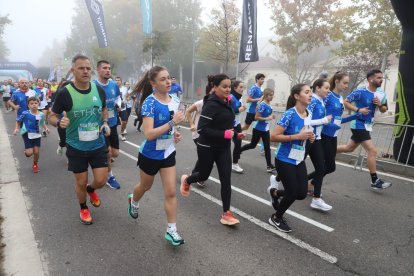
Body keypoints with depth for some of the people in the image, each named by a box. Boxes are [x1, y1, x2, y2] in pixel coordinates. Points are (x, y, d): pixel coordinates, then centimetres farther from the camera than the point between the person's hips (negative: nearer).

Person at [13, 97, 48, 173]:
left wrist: (46, 128, -5)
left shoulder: (41, 115, -6)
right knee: (29, 153, -9)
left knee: (36, 152, 7)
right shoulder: (25, 113, -15)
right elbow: (18, 121, 0)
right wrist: (17, 128, -11)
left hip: (37, 135, 3)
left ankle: (35, 164, 35)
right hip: (27, 135, -2)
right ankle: (26, 150, 30)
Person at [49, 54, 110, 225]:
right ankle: (83, 209, 39)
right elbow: (52, 117, -4)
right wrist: (59, 122, -27)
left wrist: (105, 123, -5)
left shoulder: (99, 90, -5)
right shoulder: (64, 93, -15)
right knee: (81, 182, 10)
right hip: (76, 147, -2)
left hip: (98, 145, 3)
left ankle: (91, 189, 42)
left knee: (101, 181, 4)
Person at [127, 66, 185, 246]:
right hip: (150, 155, -4)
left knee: (171, 192, 1)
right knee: (146, 186, 21)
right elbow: (148, 134, -30)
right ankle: (133, 200, 56)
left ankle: (171, 230, 15)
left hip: (168, 153, 4)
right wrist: (172, 123, -35)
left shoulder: (175, 100, -3)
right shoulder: (150, 103, -22)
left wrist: (175, 133, -3)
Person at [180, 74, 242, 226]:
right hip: (207, 147, -6)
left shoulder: (226, 102, 3)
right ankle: (186, 180, 49)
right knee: (204, 175, 15)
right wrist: (225, 134, -27)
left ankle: (226, 213, 12)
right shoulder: (211, 104, -21)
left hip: (223, 147, 6)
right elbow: (202, 129, -26)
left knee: (226, 179, 1)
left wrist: (234, 133, 6)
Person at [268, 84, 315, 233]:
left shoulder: (308, 114, 4)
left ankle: (276, 193, 34)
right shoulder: (289, 114, -20)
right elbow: (273, 137, -24)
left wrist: (310, 137, -2)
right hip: (284, 160, -7)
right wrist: (297, 136, -27)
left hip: (299, 161, 7)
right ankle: (276, 218, 26)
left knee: (302, 194, 4)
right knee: (293, 192, -1)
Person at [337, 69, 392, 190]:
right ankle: (375, 181, -3)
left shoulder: (381, 94, 6)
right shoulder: (360, 92, -14)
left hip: (367, 125, 8)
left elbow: (384, 110, 14)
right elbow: (345, 102, -12)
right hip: (359, 125, -8)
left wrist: (380, 105, -9)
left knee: (349, 148, 18)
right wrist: (358, 110, -25)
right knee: (372, 150, -12)